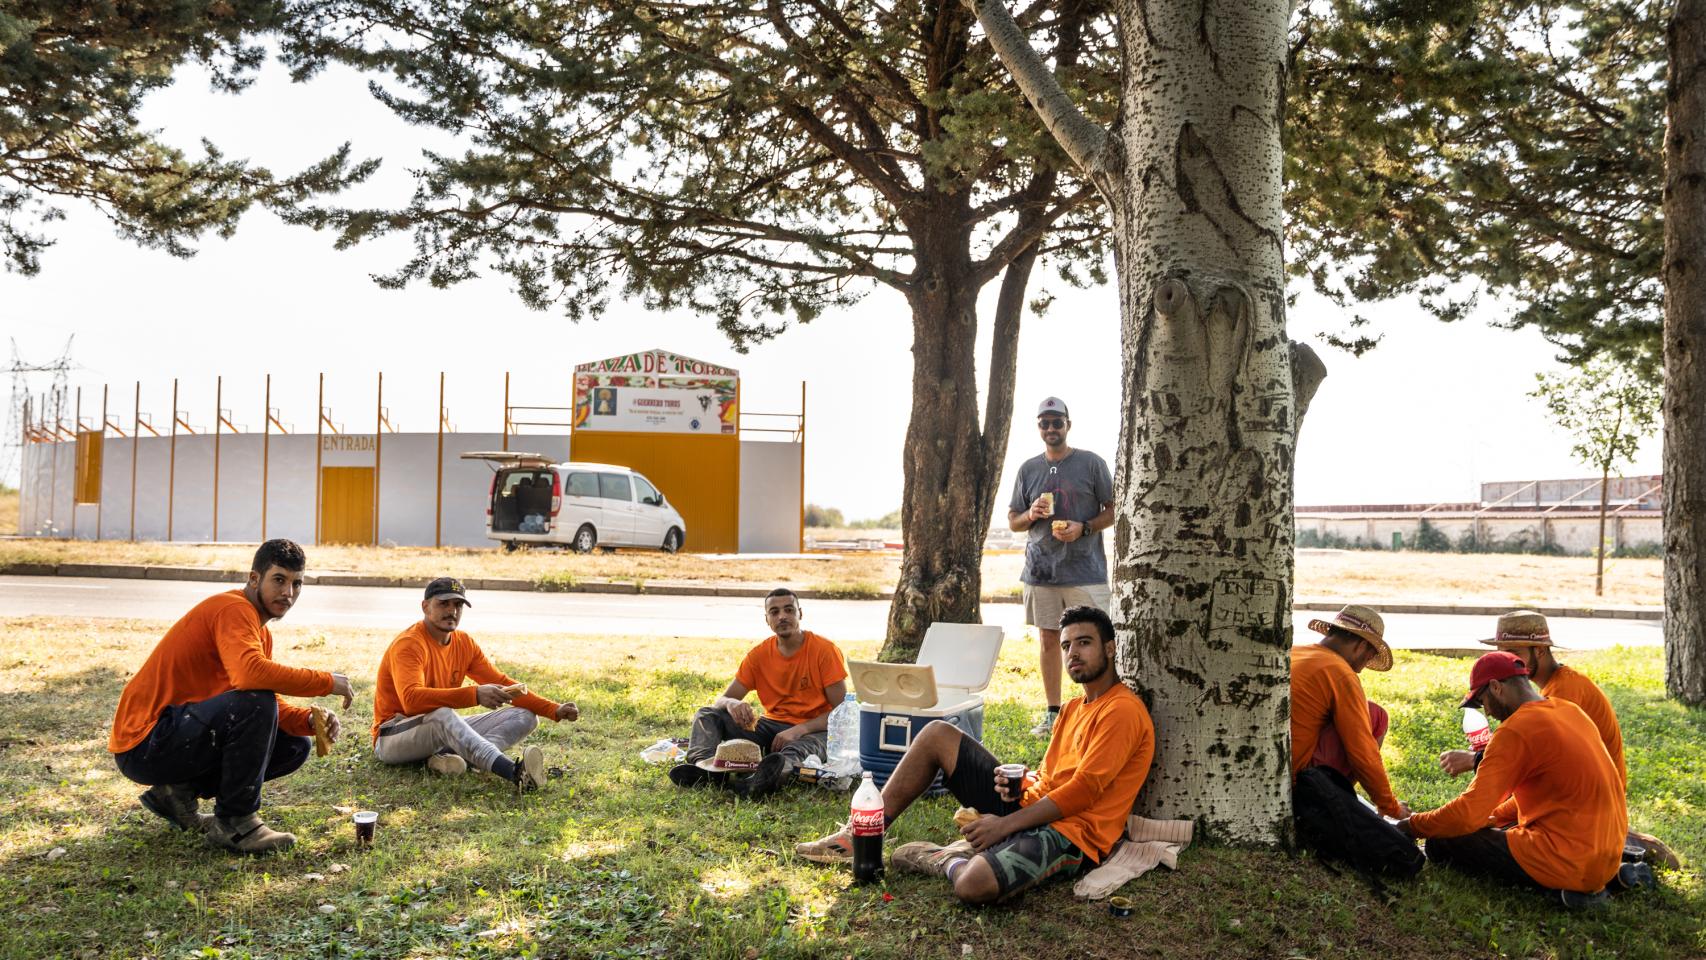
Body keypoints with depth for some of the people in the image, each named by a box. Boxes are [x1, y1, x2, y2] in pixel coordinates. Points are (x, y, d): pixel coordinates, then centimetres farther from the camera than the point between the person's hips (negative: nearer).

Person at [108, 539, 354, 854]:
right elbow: (250, 674, -37)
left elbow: (272, 708, 10)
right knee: (253, 703, -30)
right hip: (143, 743, -10)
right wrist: (327, 682, -27)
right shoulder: (233, 609, -17)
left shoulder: (261, 633, 14)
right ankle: (234, 824, -16)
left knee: (295, 747, 8)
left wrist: (310, 721, -10)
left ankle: (180, 793, 10)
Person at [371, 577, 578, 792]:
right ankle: (514, 772, -58)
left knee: (525, 717, -5)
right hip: (392, 738, -8)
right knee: (441, 715, -40)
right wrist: (475, 695, -45)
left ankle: (448, 755, -30)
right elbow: (411, 699, -35)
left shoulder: (464, 643, 6)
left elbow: (502, 684, 7)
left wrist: (554, 710, -6)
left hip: (444, 732, 8)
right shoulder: (409, 644, -17)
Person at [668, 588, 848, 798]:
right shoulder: (758, 655, 4)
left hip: (811, 731, -5)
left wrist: (799, 730, -25)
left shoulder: (825, 651, -7)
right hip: (771, 727, 5)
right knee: (706, 714, -10)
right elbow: (721, 700, 3)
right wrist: (732, 704, -24)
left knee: (816, 742, -41)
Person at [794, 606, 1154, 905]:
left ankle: (946, 861, -2)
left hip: (1069, 832, -9)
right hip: (1030, 806, 9)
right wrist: (1019, 783, -5)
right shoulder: (1074, 707, 18)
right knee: (936, 734, 6)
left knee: (974, 886, -39)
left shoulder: (1122, 711, -13)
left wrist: (1004, 825, -17)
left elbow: (1082, 791, -19)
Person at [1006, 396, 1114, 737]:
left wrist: (1084, 528, -14)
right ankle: (1053, 713, 19)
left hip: (1084, 568, -4)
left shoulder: (1091, 463, 1)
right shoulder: (1028, 469, 11)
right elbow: (1013, 522, 15)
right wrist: (1031, 515, -7)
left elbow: (1113, 511, 2)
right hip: (1041, 567, 4)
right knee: (1047, 639, 9)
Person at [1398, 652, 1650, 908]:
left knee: (1441, 844, -2)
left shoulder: (1515, 730, -17)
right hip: (1608, 856, 9)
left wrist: (1411, 825, -4)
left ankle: (1562, 886, -8)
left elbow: (1469, 814, -18)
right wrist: (1494, 817, 17)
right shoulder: (1570, 710, 10)